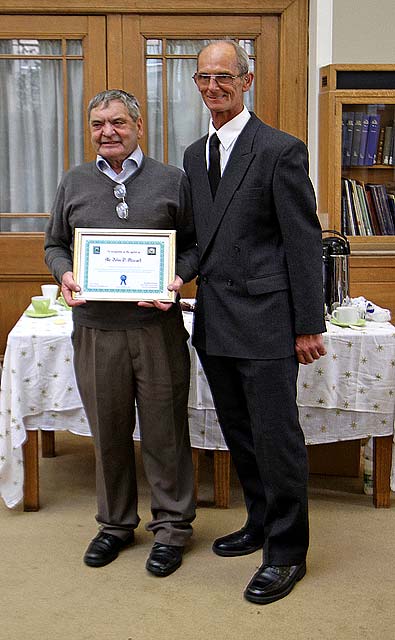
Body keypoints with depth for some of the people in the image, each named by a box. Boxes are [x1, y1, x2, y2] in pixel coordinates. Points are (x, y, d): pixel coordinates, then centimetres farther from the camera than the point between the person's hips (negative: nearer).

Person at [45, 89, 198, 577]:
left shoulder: (171, 181, 4)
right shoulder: (74, 184, 10)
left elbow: (194, 243, 6)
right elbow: (54, 244, 16)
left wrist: (178, 277, -13)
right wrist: (64, 273, -5)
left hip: (157, 327, -2)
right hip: (95, 329, 2)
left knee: (164, 430, 4)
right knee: (108, 431, 11)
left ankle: (171, 526, 21)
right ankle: (115, 523, 29)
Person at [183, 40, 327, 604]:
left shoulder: (281, 150, -9)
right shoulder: (194, 155, 13)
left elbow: (305, 241, -10)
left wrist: (309, 326, -12)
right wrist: (184, 280, 9)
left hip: (265, 322, -7)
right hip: (215, 324, 7)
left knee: (276, 438, 1)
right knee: (239, 435, 17)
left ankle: (287, 552, 16)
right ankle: (261, 523, 35)